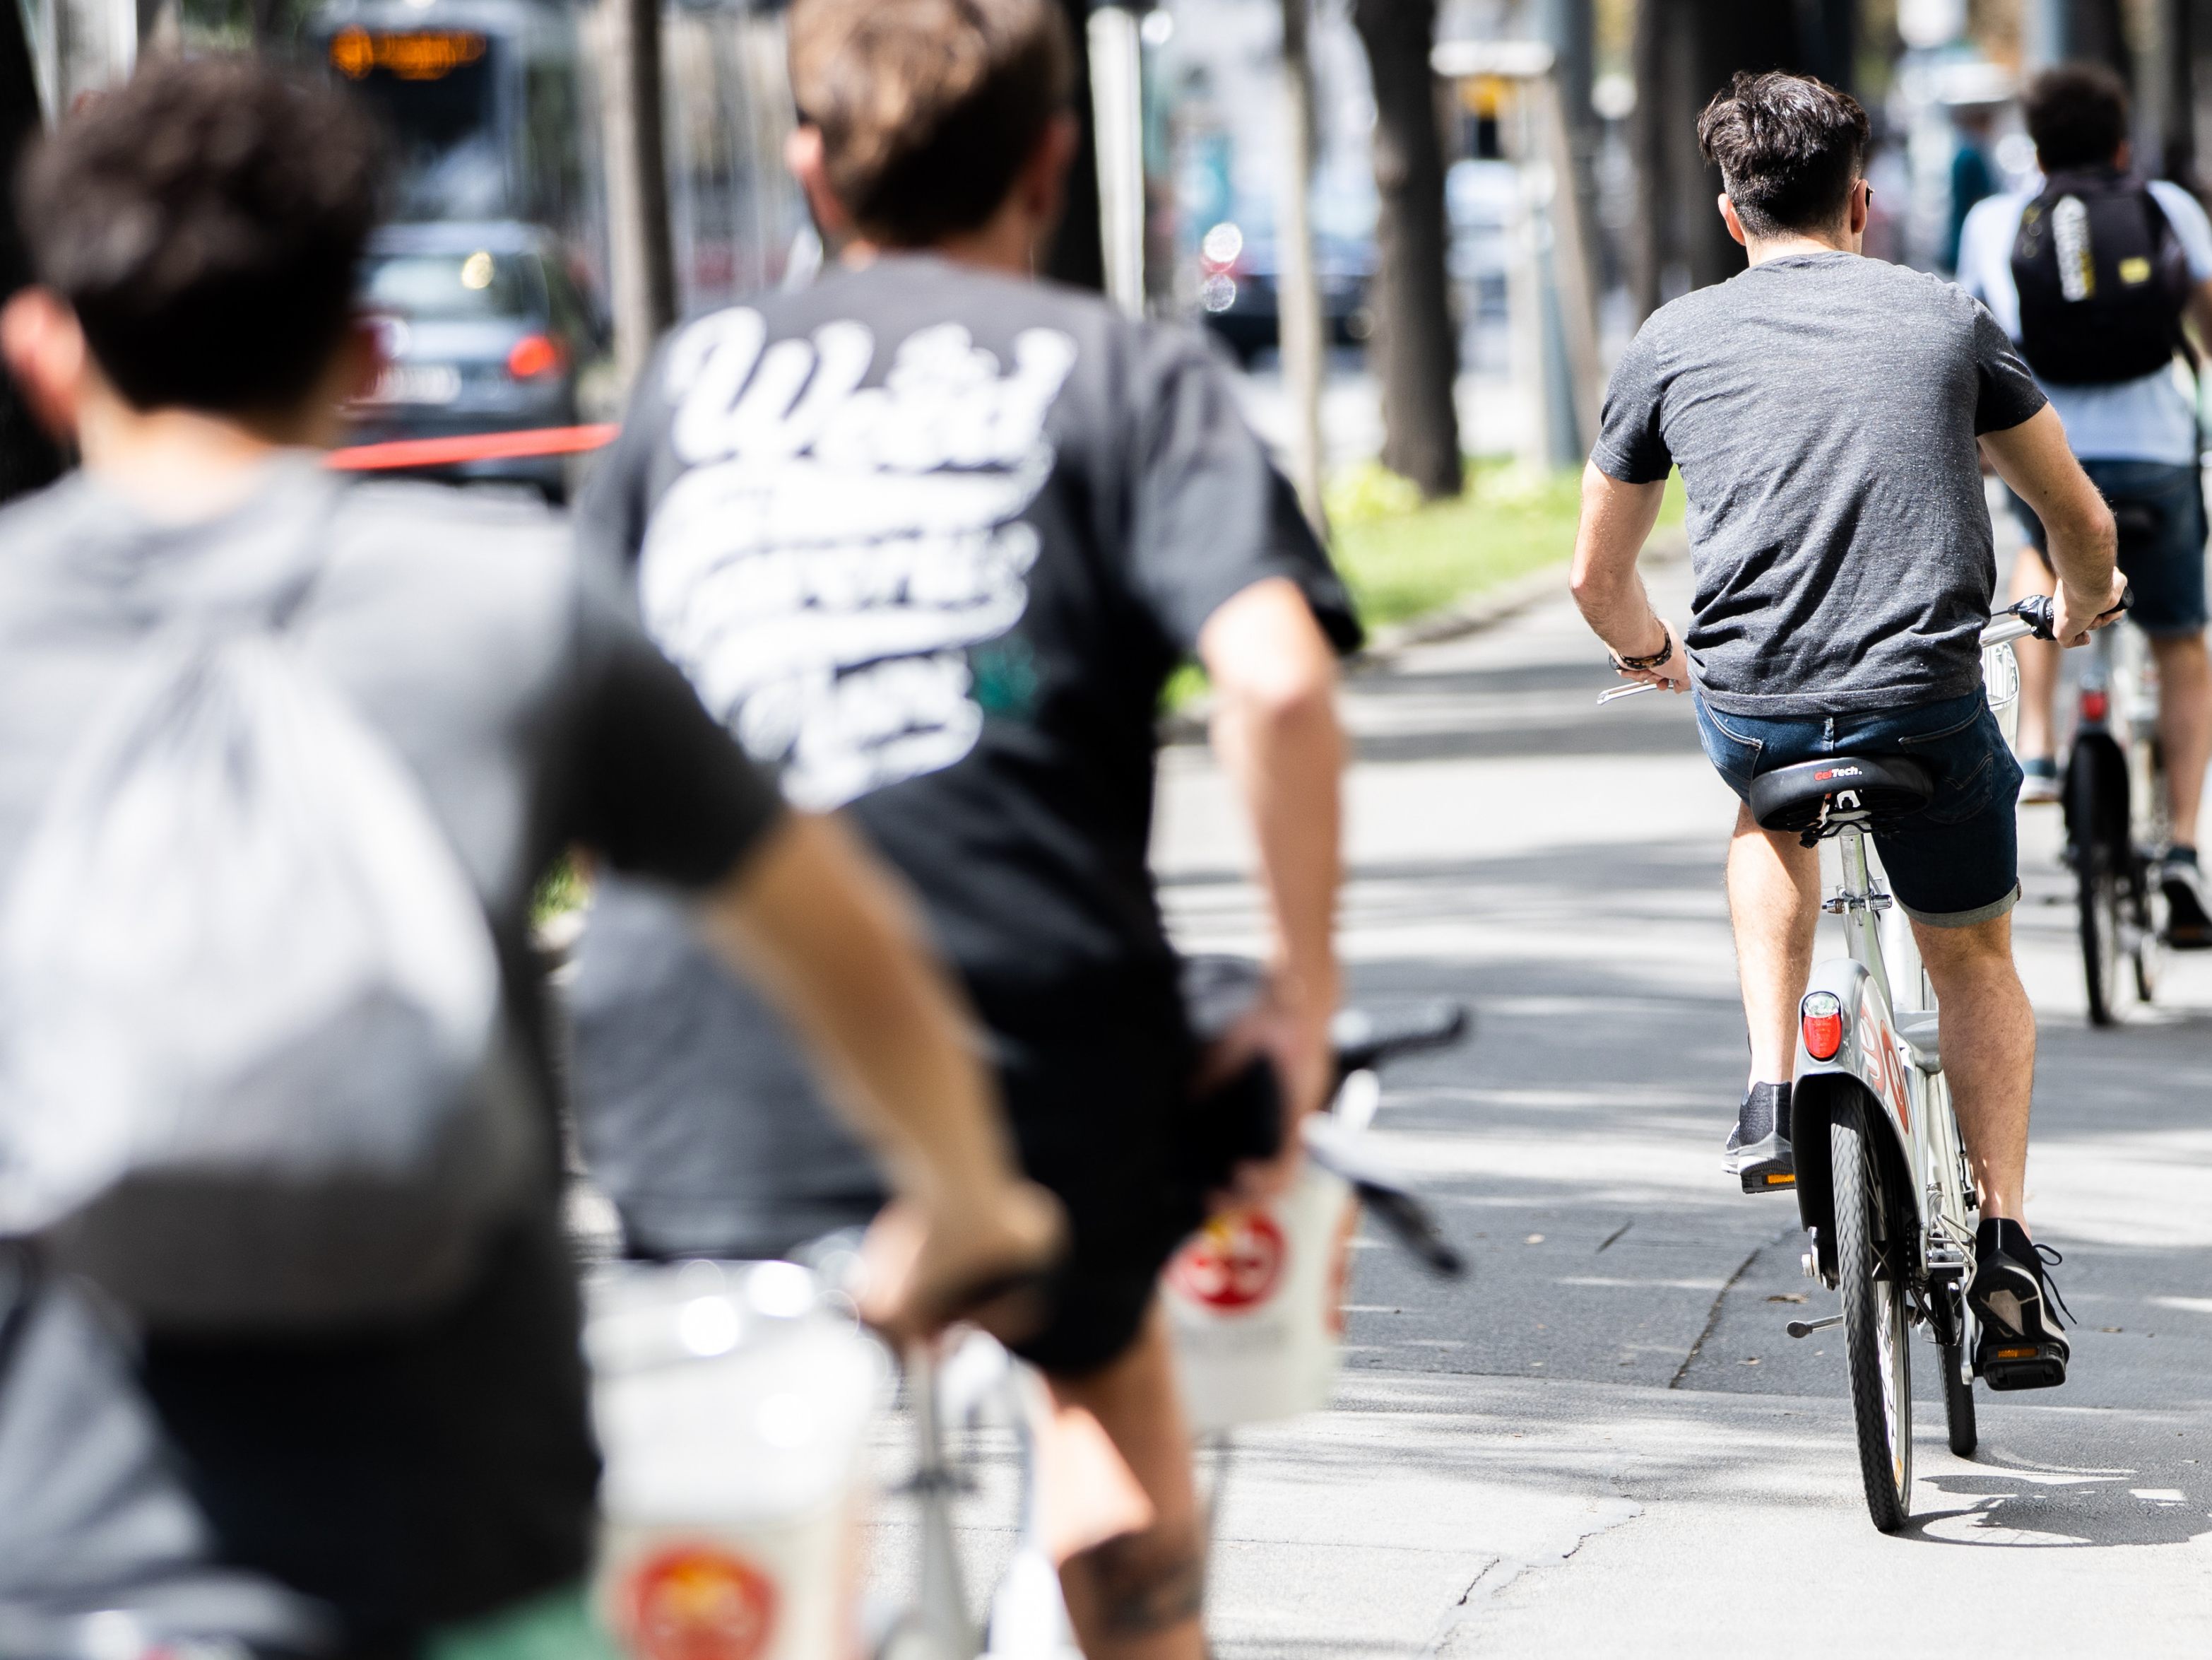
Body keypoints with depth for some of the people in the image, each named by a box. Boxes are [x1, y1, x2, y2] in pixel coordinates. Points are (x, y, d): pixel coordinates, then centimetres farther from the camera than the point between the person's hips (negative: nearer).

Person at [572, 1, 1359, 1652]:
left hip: (700, 1079, 2)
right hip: (1029, 1048, -1)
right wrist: (1304, 991, -5)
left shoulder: (697, 375, 14)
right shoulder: (1124, 371, 5)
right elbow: (1277, 675, -12)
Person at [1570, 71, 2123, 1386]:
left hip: (1748, 707, 0)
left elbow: (1600, 578, 21)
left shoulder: (1675, 342, 12)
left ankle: (1772, 1093, 19)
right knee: (1975, 955, 24)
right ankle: (2005, 1247, 13)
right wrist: (2084, 604, 44)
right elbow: (2083, 520, 21)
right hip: (1929, 705, 0)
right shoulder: (1946, 317, 13)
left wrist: (1653, 652, 43)